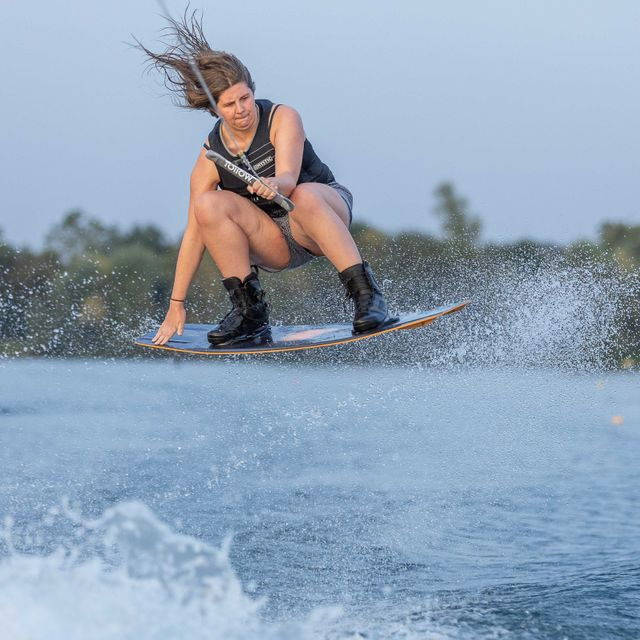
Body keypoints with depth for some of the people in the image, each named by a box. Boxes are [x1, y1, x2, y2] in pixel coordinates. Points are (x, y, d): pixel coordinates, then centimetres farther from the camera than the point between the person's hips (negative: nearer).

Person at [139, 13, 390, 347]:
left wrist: (274, 185, -57)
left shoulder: (282, 118, -15)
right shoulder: (210, 159, -10)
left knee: (304, 197, -38)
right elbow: (194, 232, -11)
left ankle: (366, 294, -35)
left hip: (327, 207, -3)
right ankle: (249, 312, -19)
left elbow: (289, 178, -31)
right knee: (209, 204, -24)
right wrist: (176, 306, -13)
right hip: (276, 246, 3)